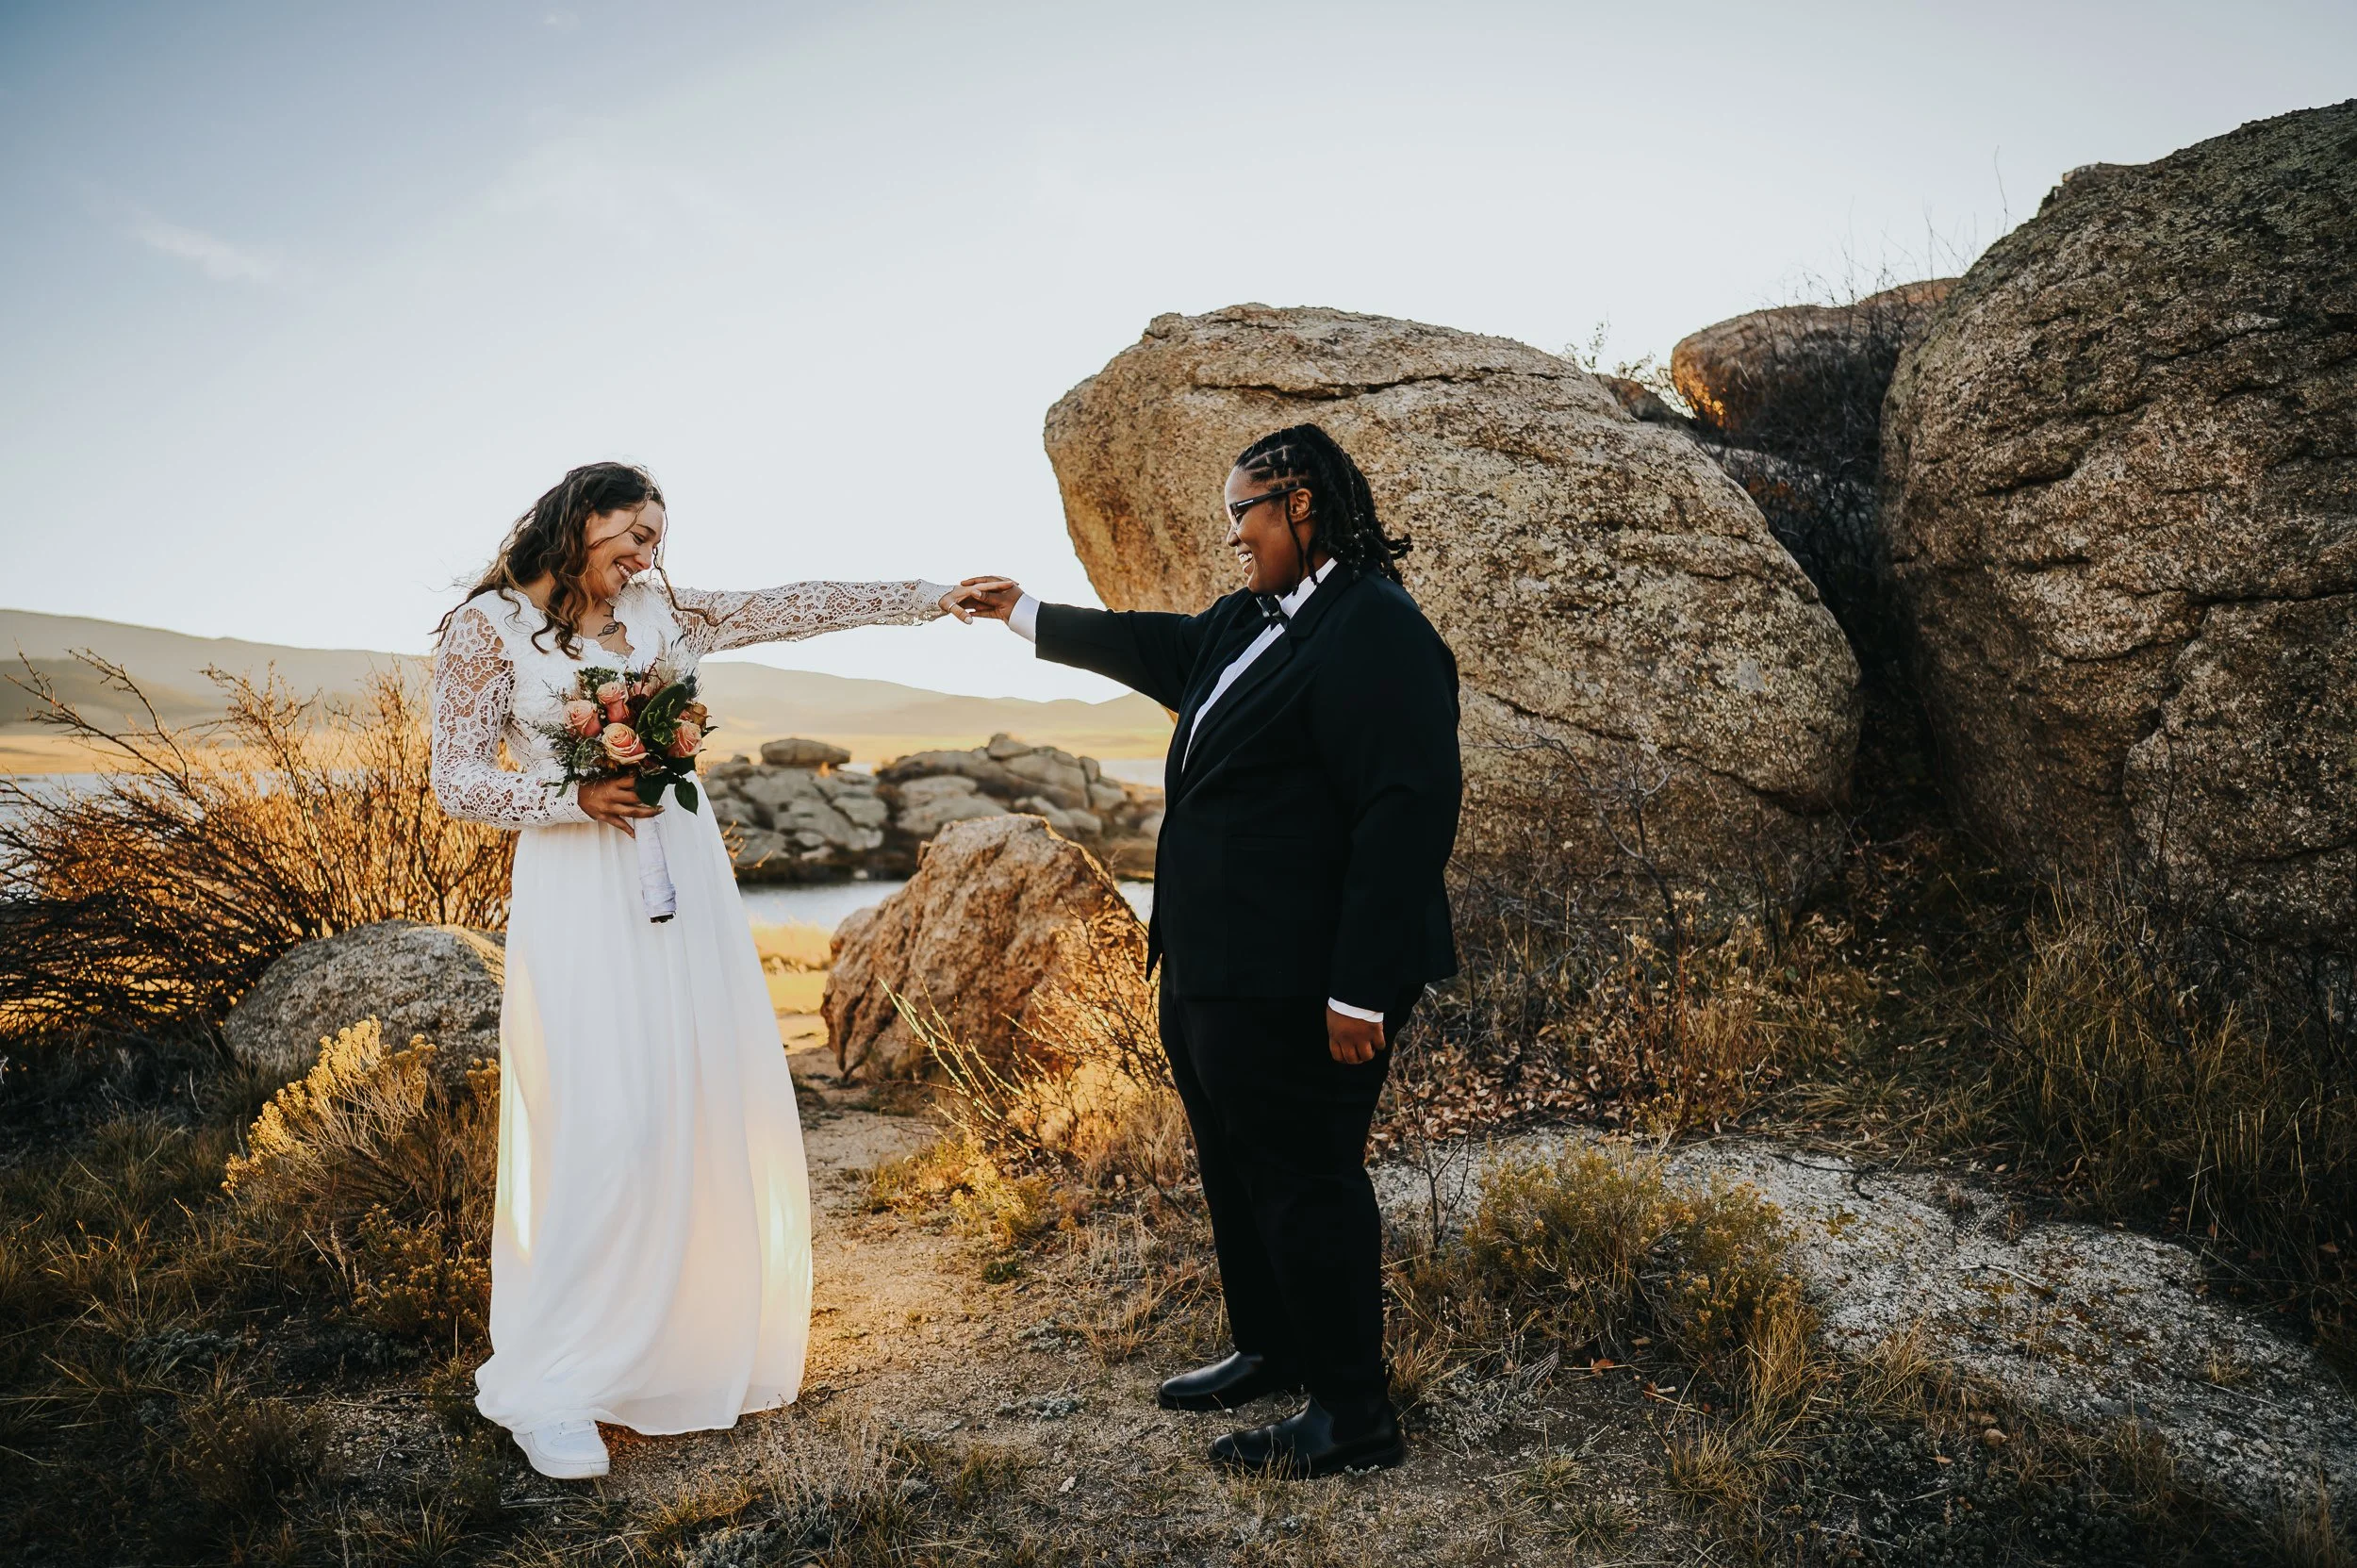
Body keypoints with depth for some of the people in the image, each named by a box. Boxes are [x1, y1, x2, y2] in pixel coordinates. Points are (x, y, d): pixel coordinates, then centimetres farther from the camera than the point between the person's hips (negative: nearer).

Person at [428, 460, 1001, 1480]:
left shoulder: (659, 613, 12)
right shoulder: (488, 628, 0)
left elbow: (795, 608, 10)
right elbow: (459, 783, -3)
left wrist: (936, 599, 8)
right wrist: (576, 796, -17)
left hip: (681, 879, 6)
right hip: (580, 894, -5)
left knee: (712, 1107, 6)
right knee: (608, 1125, -12)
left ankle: (688, 1343, 22)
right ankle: (548, 1388, 1)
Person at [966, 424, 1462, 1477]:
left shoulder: (1374, 630, -18)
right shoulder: (1251, 619, 13)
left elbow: (1410, 813, -23)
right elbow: (1163, 649, 32)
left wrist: (1361, 989, -24)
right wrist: (1028, 618, 43)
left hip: (1299, 984, -10)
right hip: (1212, 974, 10)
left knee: (1303, 1180, 1)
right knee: (1236, 1167, 21)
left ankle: (1354, 1416, 18)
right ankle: (1270, 1350, 40)